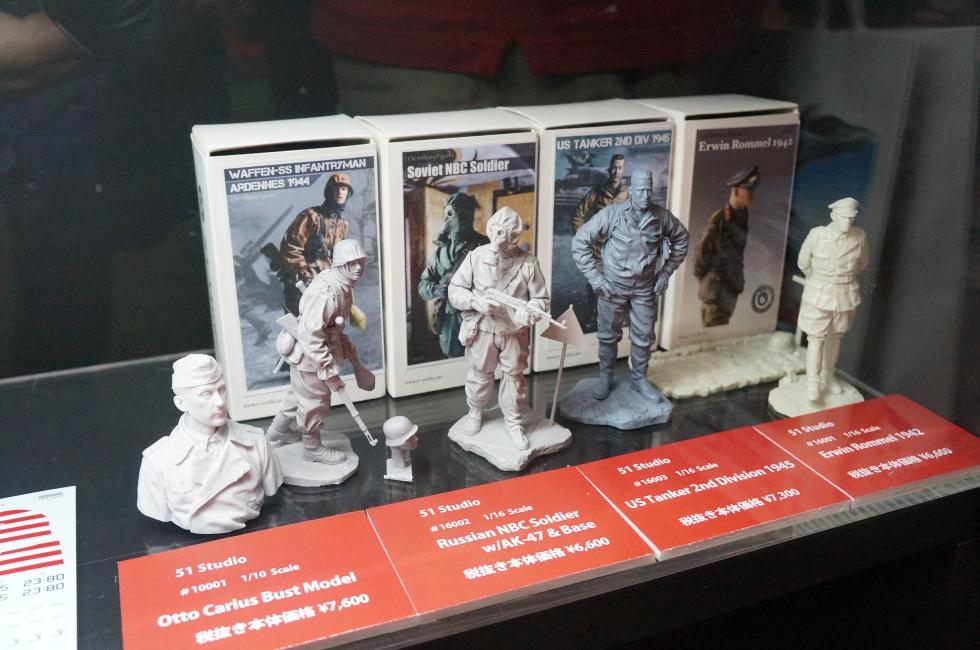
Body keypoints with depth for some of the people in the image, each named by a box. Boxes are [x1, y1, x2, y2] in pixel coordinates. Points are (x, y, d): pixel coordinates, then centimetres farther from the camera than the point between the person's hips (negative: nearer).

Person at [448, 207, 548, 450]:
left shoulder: (528, 263, -10)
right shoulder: (476, 257, -10)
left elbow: (541, 299, -6)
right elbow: (455, 290, -4)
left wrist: (527, 314, -27)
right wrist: (475, 302, -22)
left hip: (514, 332, 0)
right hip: (482, 329, 0)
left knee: (514, 376, 11)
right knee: (480, 373, 17)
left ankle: (514, 423, 28)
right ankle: (475, 412, 41)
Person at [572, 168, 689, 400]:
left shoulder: (662, 216, -10)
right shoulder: (612, 214, -18)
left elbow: (681, 238, 10)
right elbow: (580, 241, -14)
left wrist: (666, 272, 4)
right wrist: (595, 278, -14)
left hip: (645, 289, 2)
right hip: (613, 287, -2)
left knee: (643, 337, 12)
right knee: (608, 336, 11)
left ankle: (639, 379, 31)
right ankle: (605, 378, 30)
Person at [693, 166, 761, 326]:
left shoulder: (743, 217, 3)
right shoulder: (719, 220, -19)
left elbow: (738, 253, 10)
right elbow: (702, 252, -14)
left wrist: (739, 282, 10)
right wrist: (703, 280, -4)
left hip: (732, 289, 7)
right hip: (716, 290, -7)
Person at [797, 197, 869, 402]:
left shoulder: (860, 237, -11)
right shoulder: (817, 235, -18)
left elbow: (862, 263, 10)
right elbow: (803, 263, -1)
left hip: (846, 295, 3)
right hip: (818, 294, -3)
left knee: (836, 336, 17)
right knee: (816, 338, -2)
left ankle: (828, 375, 34)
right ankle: (813, 384, 2)